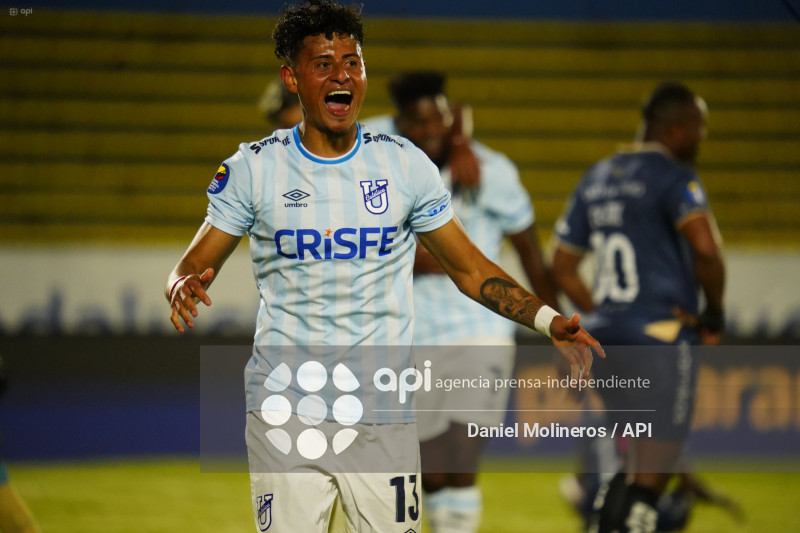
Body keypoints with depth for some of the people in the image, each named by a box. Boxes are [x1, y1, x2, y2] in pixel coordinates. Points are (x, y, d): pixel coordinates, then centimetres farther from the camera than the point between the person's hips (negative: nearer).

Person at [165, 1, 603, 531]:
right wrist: (183, 289, -22)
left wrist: (547, 320, -4)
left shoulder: (404, 164, 4)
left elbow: (469, 267, 9)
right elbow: (195, 265, 3)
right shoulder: (253, 168, 1)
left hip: (382, 410, 1)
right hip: (284, 405, -1)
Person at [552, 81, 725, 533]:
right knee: (652, 476, -3)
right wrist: (714, 315, -11)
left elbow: (563, 267, 21)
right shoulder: (674, 177, -9)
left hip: (607, 339, 8)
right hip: (661, 338, -8)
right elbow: (705, 247, -25)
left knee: (637, 464, 21)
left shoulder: (596, 179, 16)